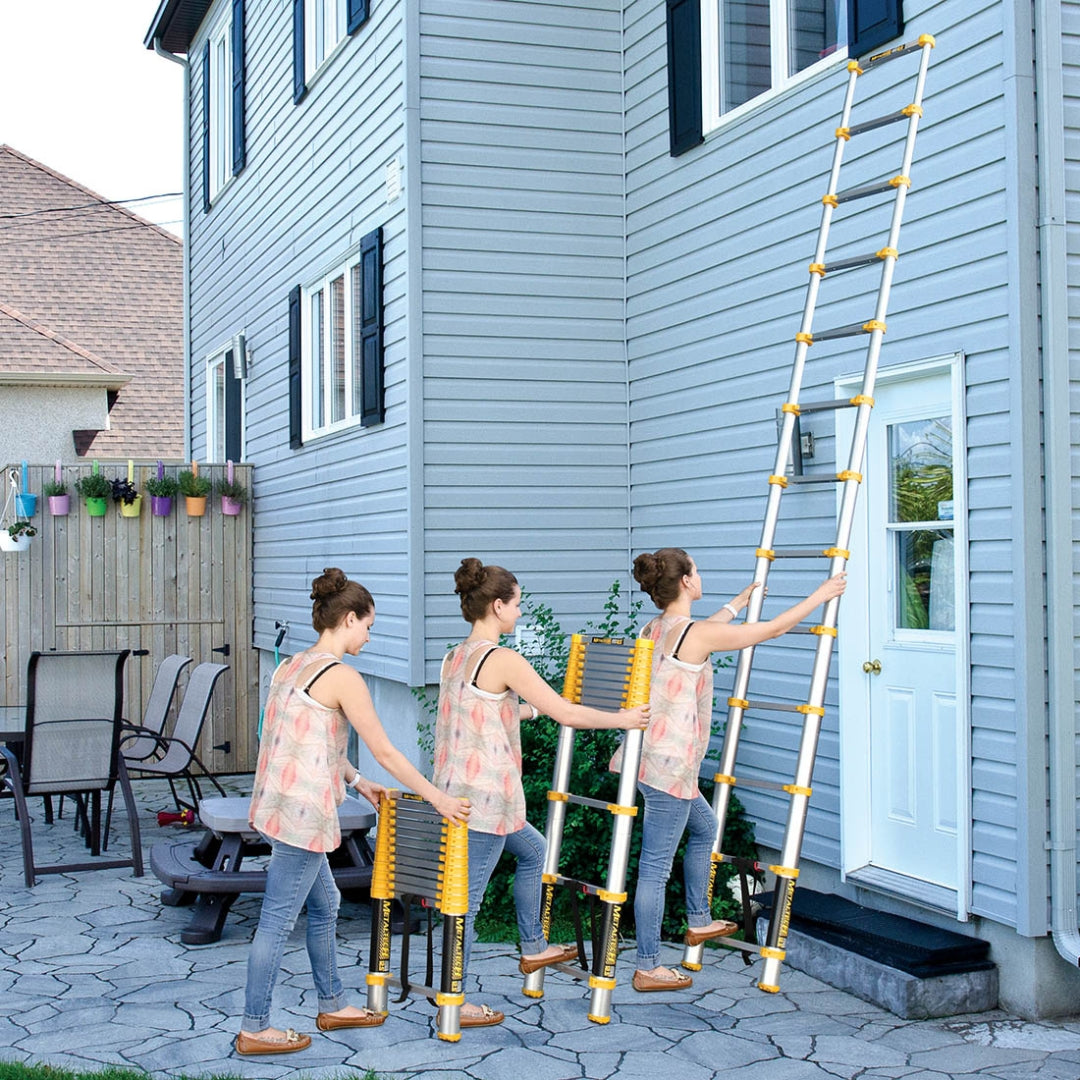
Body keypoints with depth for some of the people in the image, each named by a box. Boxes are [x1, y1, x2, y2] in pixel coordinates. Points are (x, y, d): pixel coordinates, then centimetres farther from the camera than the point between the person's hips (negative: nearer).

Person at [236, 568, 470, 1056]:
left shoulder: (293, 666, 11)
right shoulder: (342, 677, -15)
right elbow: (384, 751, -11)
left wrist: (357, 782, 26)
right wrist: (437, 798, -2)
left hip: (280, 805, 10)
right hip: (304, 813, -10)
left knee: (324, 905, 21)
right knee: (278, 920, 0)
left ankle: (332, 1006, 34)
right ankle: (253, 1030, 9)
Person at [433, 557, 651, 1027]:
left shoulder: (455, 658, 9)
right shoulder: (503, 660, -16)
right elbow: (566, 713, -12)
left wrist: (531, 709, 34)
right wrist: (622, 719, 1)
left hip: (457, 789, 10)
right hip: (486, 794, -10)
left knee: (532, 850, 27)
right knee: (469, 895, -3)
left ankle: (532, 948, 38)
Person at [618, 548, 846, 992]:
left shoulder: (655, 629, 7)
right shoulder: (696, 634, -17)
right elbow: (773, 628, -8)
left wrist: (737, 604, 43)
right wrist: (821, 595, 6)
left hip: (652, 756, 10)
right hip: (669, 764, -10)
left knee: (704, 827, 28)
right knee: (656, 867, -2)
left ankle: (698, 921, 41)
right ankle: (647, 968, 6)